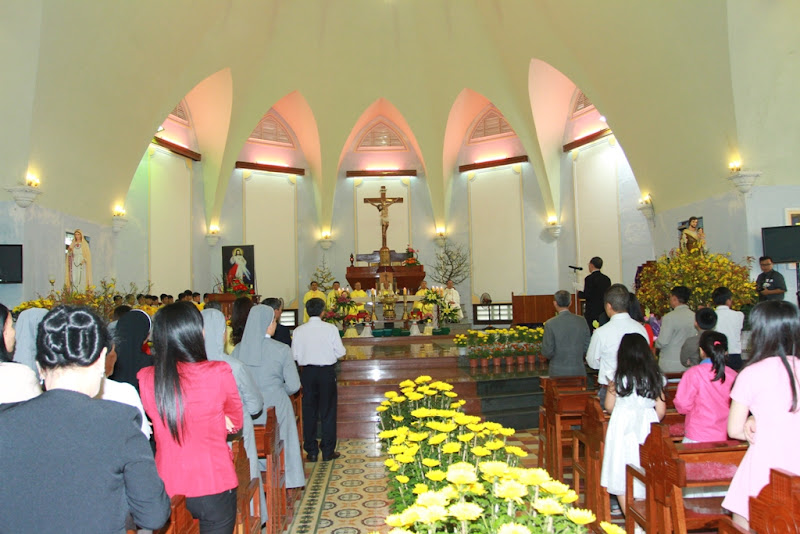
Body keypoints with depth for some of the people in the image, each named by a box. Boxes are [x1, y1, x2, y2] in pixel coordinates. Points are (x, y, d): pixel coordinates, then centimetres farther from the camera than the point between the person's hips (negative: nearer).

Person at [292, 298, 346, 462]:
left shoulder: (299, 330, -6)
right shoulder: (331, 329, -10)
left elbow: (294, 355, -3)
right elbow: (341, 352, -7)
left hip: (307, 372, 2)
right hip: (327, 372, -1)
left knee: (309, 412, 11)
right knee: (328, 411, 8)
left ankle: (311, 451, 17)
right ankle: (328, 451, 13)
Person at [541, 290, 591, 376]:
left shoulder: (550, 324, -12)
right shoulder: (582, 321, -3)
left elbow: (547, 352, -10)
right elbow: (588, 346, 3)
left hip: (558, 373, -3)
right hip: (579, 372, 3)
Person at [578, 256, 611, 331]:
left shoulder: (589, 279, -12)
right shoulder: (607, 279, 8)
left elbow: (586, 295, -16)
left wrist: (579, 293, 1)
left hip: (592, 311, -7)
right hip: (604, 311, 7)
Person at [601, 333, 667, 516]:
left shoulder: (618, 377, -6)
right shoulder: (656, 377, 1)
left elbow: (609, 406, 0)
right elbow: (661, 410, 3)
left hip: (623, 427, -3)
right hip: (648, 428, 3)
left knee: (622, 479, 6)